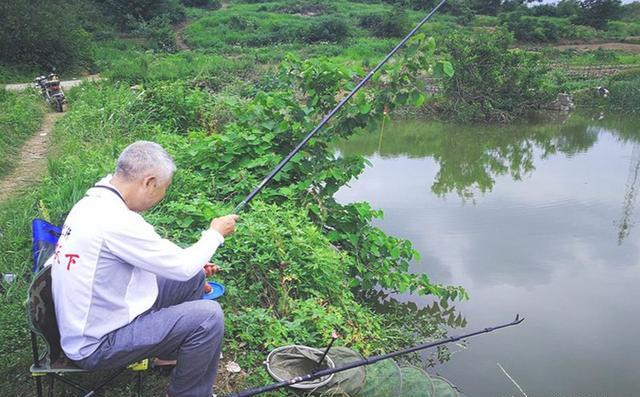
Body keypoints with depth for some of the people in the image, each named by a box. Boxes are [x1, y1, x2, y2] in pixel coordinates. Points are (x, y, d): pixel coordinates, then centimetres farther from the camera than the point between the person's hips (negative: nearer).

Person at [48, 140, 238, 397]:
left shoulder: (93, 201, 1)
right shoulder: (115, 221, -29)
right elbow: (183, 266, -19)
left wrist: (193, 268, 10)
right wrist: (215, 234, -3)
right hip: (96, 345, -9)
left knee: (193, 277, 11)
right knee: (208, 317, -18)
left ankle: (173, 349, 31)